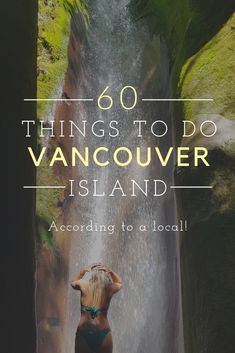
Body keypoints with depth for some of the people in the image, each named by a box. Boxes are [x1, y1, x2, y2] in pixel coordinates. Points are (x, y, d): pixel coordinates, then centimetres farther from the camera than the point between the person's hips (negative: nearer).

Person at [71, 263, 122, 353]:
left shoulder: (83, 285, -4)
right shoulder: (109, 288, -2)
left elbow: (73, 283, 22)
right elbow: (119, 283, 23)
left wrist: (83, 271, 11)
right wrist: (110, 271, 10)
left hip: (83, 334, 0)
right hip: (103, 334, 0)